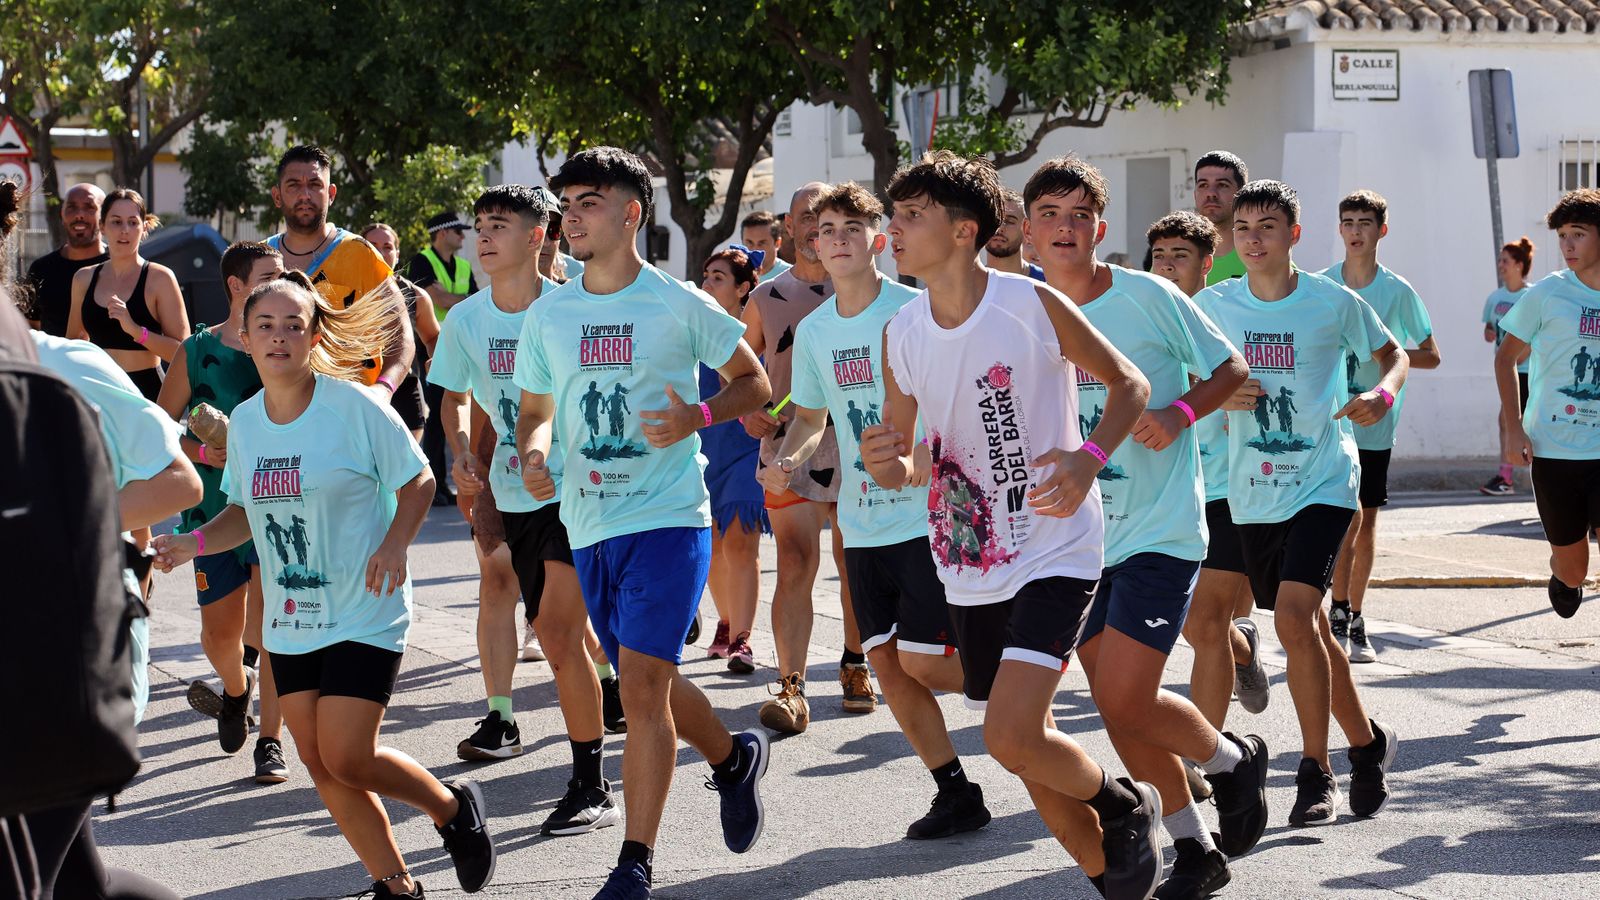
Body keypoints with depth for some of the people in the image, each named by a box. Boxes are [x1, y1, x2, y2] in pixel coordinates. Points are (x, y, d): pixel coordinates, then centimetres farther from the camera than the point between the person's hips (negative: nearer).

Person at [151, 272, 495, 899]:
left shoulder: (355, 405, -12)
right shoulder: (244, 421, 4)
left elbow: (417, 482, -4)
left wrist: (395, 543, -21)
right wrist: (191, 544, -2)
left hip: (365, 614, -6)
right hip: (290, 623, 6)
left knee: (347, 757, -12)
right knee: (321, 765, 5)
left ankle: (454, 808, 16)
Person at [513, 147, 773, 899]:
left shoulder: (677, 304, -5)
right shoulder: (547, 316, 7)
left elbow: (753, 382, 5)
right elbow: (535, 410, 18)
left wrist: (698, 418, -14)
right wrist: (532, 452, -5)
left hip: (668, 518, -5)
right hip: (588, 526, 5)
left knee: (641, 685, -14)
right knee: (651, 684, 16)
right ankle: (733, 760, 45)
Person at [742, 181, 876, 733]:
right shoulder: (765, 300, 9)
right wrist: (746, 412, -1)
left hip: (854, 450, 0)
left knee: (855, 567, 9)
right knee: (795, 565, -10)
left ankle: (855, 667, 28)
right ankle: (791, 688, -14)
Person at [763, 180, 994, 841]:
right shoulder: (813, 331, 8)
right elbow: (811, 416, 19)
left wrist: (929, 450, -28)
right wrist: (788, 458, -1)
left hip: (927, 512, -6)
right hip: (863, 523, 6)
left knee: (923, 660, -11)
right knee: (887, 662, 4)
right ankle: (956, 793, 15)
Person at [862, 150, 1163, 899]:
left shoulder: (1034, 306, -13)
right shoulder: (901, 334, 1)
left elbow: (1128, 382, -2)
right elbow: (899, 466, 9)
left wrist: (1087, 460, -19)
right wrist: (883, 464, -16)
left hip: (1054, 551, -6)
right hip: (967, 570, 6)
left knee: (1012, 737, -20)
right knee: (1029, 747, 12)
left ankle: (1124, 808, 8)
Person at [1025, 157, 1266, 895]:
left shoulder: (1148, 297, -9)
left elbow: (1231, 370, 0)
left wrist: (1177, 414, -17)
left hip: (1160, 530, -5)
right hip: (1079, 537, 5)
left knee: (1126, 701, -14)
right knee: (1118, 711, 8)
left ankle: (1233, 760, 16)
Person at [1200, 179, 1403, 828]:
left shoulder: (1334, 303, -5)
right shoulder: (1212, 306, 1)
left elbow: (1392, 353, 10)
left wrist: (1382, 394, -11)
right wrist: (1219, 397, -11)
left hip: (1324, 483, -4)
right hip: (1253, 490, 4)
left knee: (1293, 616, -20)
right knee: (1309, 628, 13)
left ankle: (1315, 773, -9)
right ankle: (1367, 741, 34)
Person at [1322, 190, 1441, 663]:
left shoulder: (1397, 291, -1)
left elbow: (1431, 355, 3)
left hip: (1374, 424, 1)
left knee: (1366, 523, 7)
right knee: (1348, 517, -13)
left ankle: (1354, 619, 19)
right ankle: (1341, 613, -3)